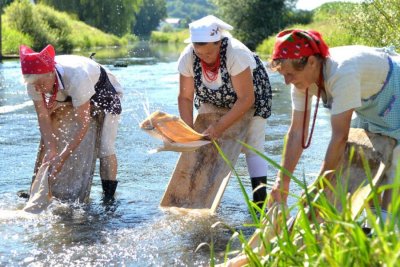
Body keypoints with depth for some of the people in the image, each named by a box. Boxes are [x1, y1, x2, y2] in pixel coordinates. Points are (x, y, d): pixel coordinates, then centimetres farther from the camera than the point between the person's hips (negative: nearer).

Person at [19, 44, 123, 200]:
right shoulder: (35, 80, -29)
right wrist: (51, 151, -33)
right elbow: (43, 117, -21)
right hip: (69, 97, 6)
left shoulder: (76, 77, -45)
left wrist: (62, 157, -42)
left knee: (104, 148, -17)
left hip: (104, 94, -6)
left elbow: (83, 125, -40)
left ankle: (109, 199, -10)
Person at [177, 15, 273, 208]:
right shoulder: (187, 57, -27)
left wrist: (221, 126, -38)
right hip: (212, 100, 4)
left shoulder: (236, 54, -39)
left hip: (250, 95, -4)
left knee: (253, 146, -10)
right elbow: (185, 97, -18)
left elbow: (246, 100, -36)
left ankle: (260, 201, -8)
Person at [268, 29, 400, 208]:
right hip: (370, 104, 8)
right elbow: (296, 132, -14)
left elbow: (339, 137, -38)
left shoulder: (342, 73, -40)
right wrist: (282, 183, -19)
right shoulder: (303, 77, -16)